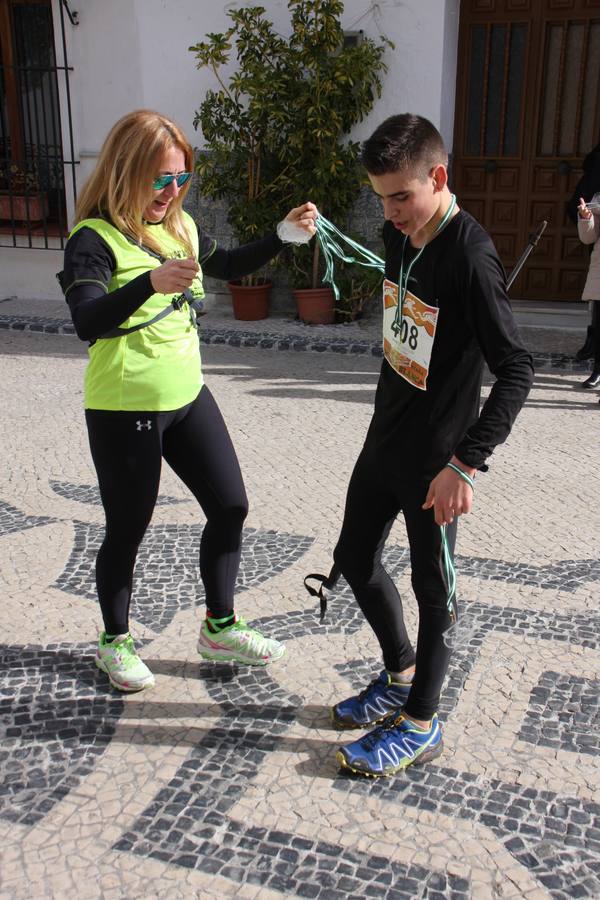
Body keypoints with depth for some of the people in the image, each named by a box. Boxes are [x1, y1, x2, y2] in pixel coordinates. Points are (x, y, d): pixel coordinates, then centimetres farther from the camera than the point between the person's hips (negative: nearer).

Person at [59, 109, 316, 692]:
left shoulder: (179, 227, 5)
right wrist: (151, 282, -48)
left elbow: (229, 267, 22)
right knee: (127, 529, 6)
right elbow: (87, 322, -32)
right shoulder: (95, 239, -17)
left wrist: (284, 234, 7)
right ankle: (114, 641, 29)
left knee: (229, 506, 9)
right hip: (123, 409, -7)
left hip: (186, 396, 7)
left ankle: (220, 628, 26)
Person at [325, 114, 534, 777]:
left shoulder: (470, 257, -23)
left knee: (431, 586, 6)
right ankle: (400, 673, 39)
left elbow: (515, 369, -26)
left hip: (434, 458, -8)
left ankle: (420, 724, 23)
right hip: (385, 439, 8)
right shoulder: (398, 235, 2)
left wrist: (465, 463, -30)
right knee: (355, 560, 17)